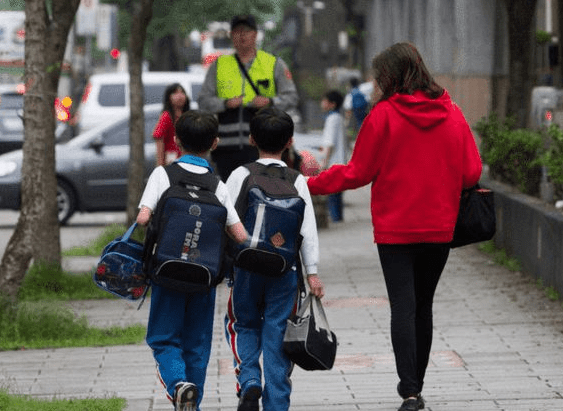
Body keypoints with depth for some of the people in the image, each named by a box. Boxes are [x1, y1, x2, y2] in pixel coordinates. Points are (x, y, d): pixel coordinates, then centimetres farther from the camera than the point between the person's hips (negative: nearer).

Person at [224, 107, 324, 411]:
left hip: (247, 266, 0)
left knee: (245, 325, 16)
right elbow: (308, 228, 0)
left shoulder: (240, 176, 0)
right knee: (277, 334, 5)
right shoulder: (296, 180, 1)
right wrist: (312, 272, 4)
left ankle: (248, 381, -6)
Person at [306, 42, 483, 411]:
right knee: (423, 306, 16)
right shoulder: (452, 114, 0)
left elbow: (358, 173, -6)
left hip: (395, 228, -3)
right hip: (440, 228, 4)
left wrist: (311, 184, 6)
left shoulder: (384, 115, -9)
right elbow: (472, 173, 1)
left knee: (403, 307, -4)